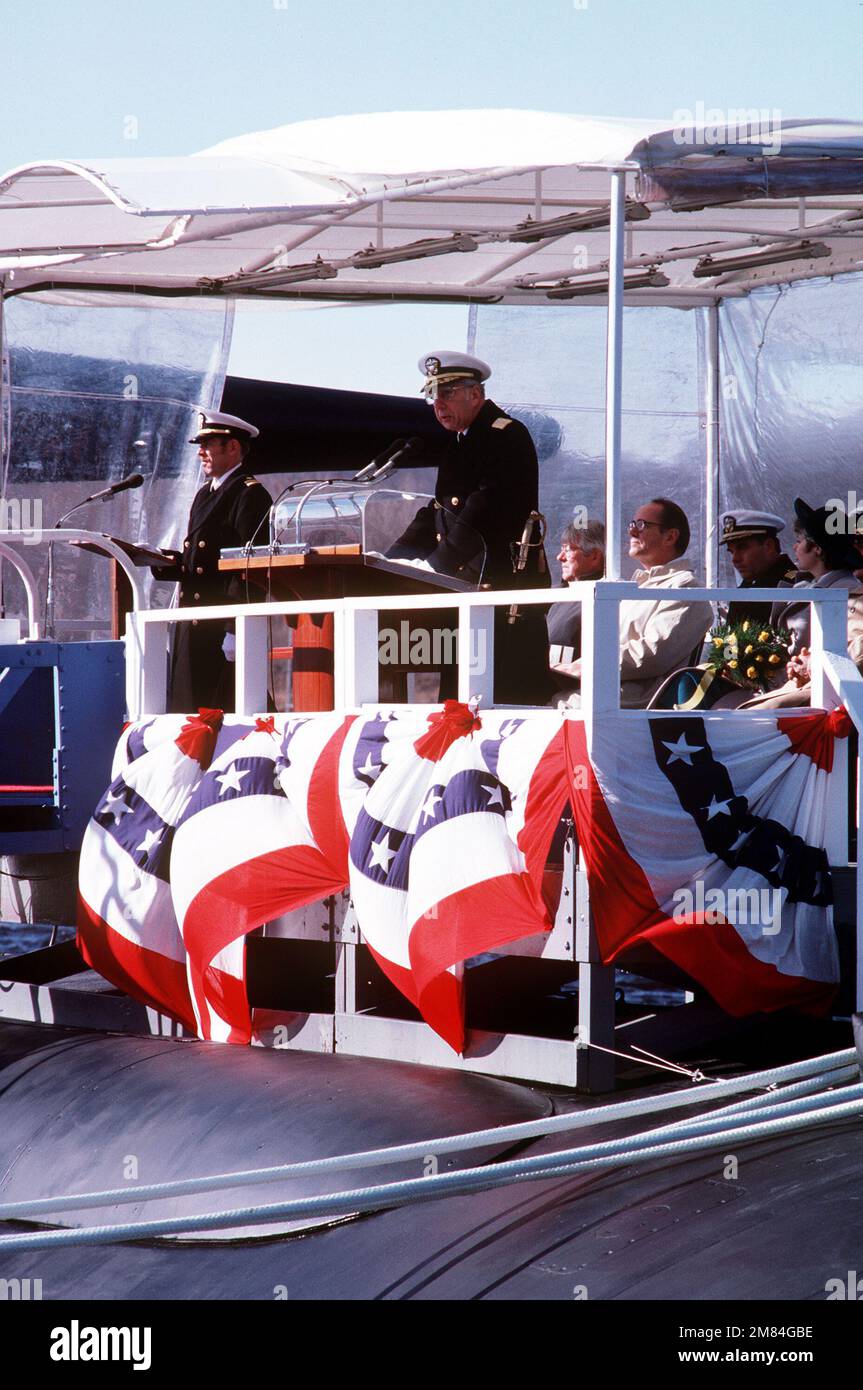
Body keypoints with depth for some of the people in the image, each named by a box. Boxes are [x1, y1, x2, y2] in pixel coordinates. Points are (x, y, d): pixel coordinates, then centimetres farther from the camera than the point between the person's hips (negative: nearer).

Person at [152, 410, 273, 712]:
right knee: (191, 707, 7)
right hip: (194, 625, 9)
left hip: (223, 624, -9)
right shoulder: (205, 495, 21)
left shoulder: (250, 494, -8)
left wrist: (236, 630, -22)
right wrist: (160, 559, 3)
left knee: (223, 708, -10)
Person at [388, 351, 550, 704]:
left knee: (509, 697, -10)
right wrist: (391, 561, 6)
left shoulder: (507, 436, -9)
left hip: (506, 582, -9)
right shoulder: (457, 442, 19)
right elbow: (437, 511, 20)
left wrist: (434, 565, -23)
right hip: (465, 588, 9)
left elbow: (484, 511, -20)